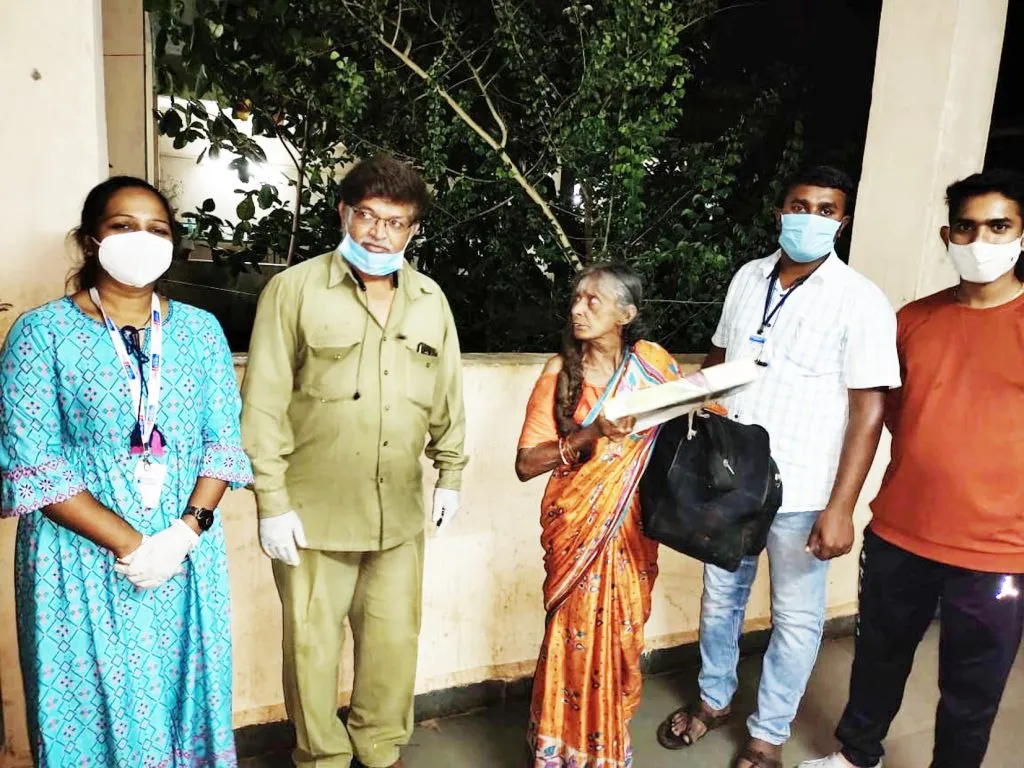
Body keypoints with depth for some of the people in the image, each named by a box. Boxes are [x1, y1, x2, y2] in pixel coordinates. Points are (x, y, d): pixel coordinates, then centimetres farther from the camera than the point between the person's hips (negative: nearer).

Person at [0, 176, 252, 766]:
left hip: (188, 556, 3)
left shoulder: (200, 329, 4)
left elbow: (224, 440, 1)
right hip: (84, 562, -2)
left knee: (187, 693, 15)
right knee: (97, 703, 11)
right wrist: (129, 544, -16)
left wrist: (186, 530, -13)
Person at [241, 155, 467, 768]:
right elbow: (264, 403, -8)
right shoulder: (295, 290, -7)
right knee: (313, 647, 11)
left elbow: (447, 395, 13)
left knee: (395, 640, 16)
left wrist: (451, 474, 14)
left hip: (400, 512, 4)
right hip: (315, 511, -3)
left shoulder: (430, 299, 5)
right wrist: (272, 501, -10)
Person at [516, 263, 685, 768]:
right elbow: (525, 464, -10)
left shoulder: (653, 364, -1)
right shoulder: (560, 373, -7)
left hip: (632, 527, 3)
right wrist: (587, 436, -22)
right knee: (580, 636, 1)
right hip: (578, 527, -2)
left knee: (620, 634, 12)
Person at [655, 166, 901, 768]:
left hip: (801, 492, -4)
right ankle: (715, 698, 42)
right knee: (721, 595, 19)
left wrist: (840, 508, -17)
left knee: (796, 618, 11)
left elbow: (869, 408, -14)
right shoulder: (749, 278, 3)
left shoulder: (861, 301, -12)